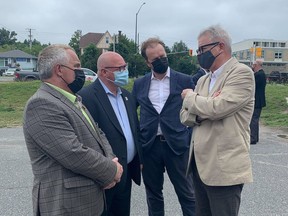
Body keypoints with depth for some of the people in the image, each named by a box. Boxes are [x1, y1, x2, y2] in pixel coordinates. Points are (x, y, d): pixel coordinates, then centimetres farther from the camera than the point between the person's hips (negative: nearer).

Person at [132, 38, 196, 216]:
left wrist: (191, 138, -2)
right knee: (153, 194, 16)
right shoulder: (139, 84, 6)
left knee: (187, 194, 8)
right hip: (149, 146, 2)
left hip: (177, 145, -2)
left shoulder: (185, 80, 0)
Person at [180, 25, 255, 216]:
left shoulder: (242, 73, -10)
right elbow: (185, 117, 8)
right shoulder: (203, 80, 13)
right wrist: (204, 109, -13)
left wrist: (190, 97, -5)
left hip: (224, 168, -7)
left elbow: (217, 108, -24)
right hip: (199, 163, 7)